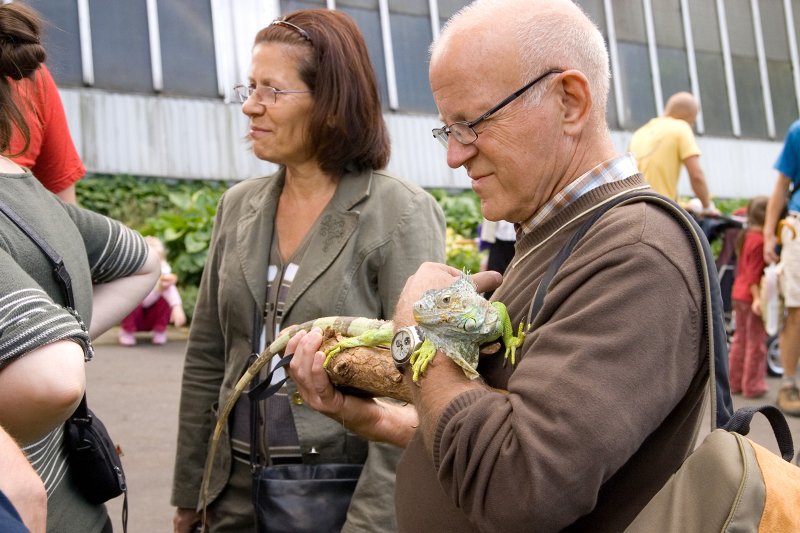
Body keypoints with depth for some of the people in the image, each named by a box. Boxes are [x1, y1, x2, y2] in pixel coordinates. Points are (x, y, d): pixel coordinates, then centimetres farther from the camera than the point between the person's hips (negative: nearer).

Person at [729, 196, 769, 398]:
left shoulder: (745, 236, 9)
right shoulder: (760, 240, -19)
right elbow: (754, 273, -22)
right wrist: (757, 297, -23)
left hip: (738, 294, 9)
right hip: (752, 296, -9)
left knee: (740, 339, 16)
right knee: (756, 342, 0)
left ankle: (735, 382, 22)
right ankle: (752, 386, 6)